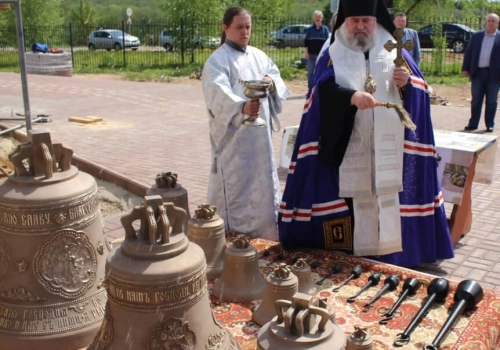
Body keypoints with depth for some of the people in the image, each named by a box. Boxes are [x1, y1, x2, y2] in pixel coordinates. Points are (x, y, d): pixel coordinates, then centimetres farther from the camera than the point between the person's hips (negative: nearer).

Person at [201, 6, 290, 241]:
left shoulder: (258, 56, 13)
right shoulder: (217, 61, -10)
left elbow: (278, 80, 12)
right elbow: (219, 95, -27)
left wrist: (272, 82, -13)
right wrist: (242, 107, -47)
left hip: (259, 136, 7)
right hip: (233, 136, -7)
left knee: (262, 183, 16)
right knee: (235, 186, -4)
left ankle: (264, 235, 31)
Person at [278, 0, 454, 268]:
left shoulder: (396, 53, 12)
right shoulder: (333, 57, 5)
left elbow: (421, 91, 9)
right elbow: (324, 90, -14)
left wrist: (408, 84, -13)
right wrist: (352, 97, -33)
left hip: (390, 150, 2)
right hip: (347, 151, -2)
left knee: (389, 203, 3)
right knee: (352, 204, -2)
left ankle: (391, 257, 18)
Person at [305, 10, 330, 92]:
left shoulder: (325, 29, 5)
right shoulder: (309, 29, 5)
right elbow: (306, 42, 6)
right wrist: (306, 52, -2)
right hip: (311, 54, 0)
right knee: (310, 73, 2)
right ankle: (310, 89, 10)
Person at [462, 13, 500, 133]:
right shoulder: (476, 36, 8)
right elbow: (468, 53, 9)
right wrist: (466, 68, 2)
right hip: (478, 72, 2)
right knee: (476, 100, 8)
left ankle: (490, 125, 13)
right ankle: (473, 123, 14)